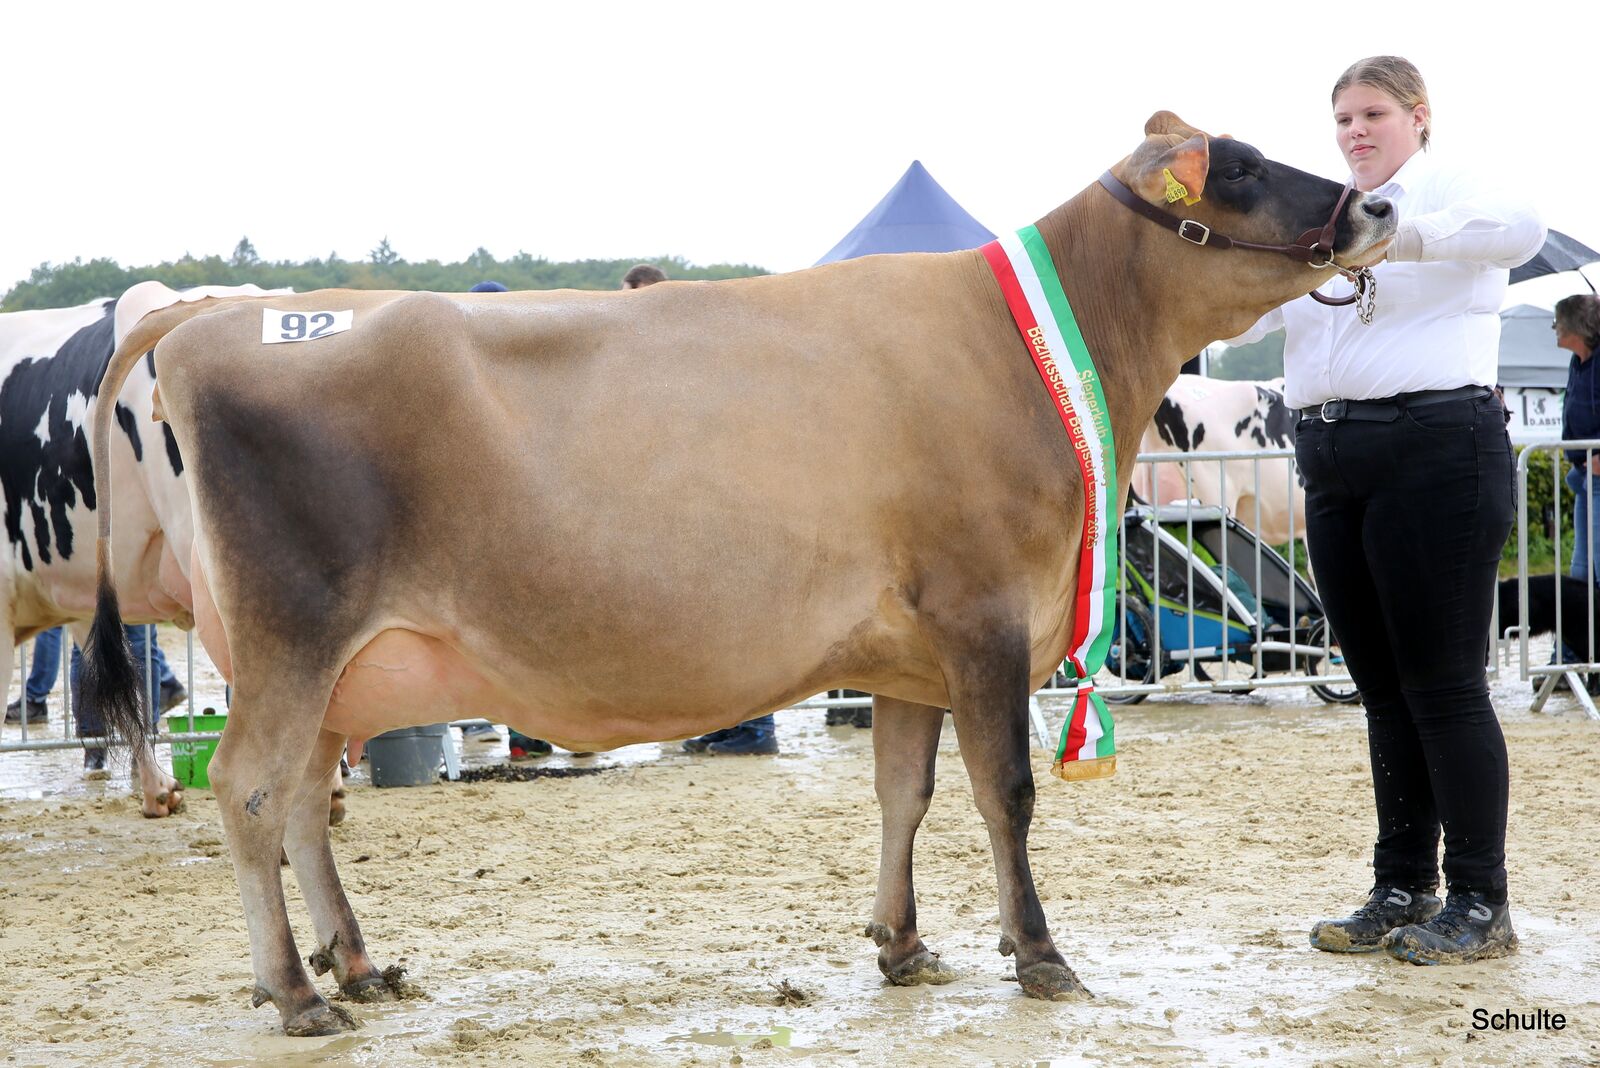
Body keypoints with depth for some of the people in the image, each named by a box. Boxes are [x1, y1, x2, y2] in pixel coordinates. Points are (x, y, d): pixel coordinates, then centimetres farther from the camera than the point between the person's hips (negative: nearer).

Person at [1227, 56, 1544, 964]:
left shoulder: (1452, 193, -1)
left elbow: (1522, 229, -25)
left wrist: (1395, 236, -37)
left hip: (1437, 450, -7)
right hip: (1334, 462, 7)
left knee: (1442, 682, -7)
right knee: (1382, 685, 10)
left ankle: (1482, 905, 0)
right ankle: (1404, 890, 18)